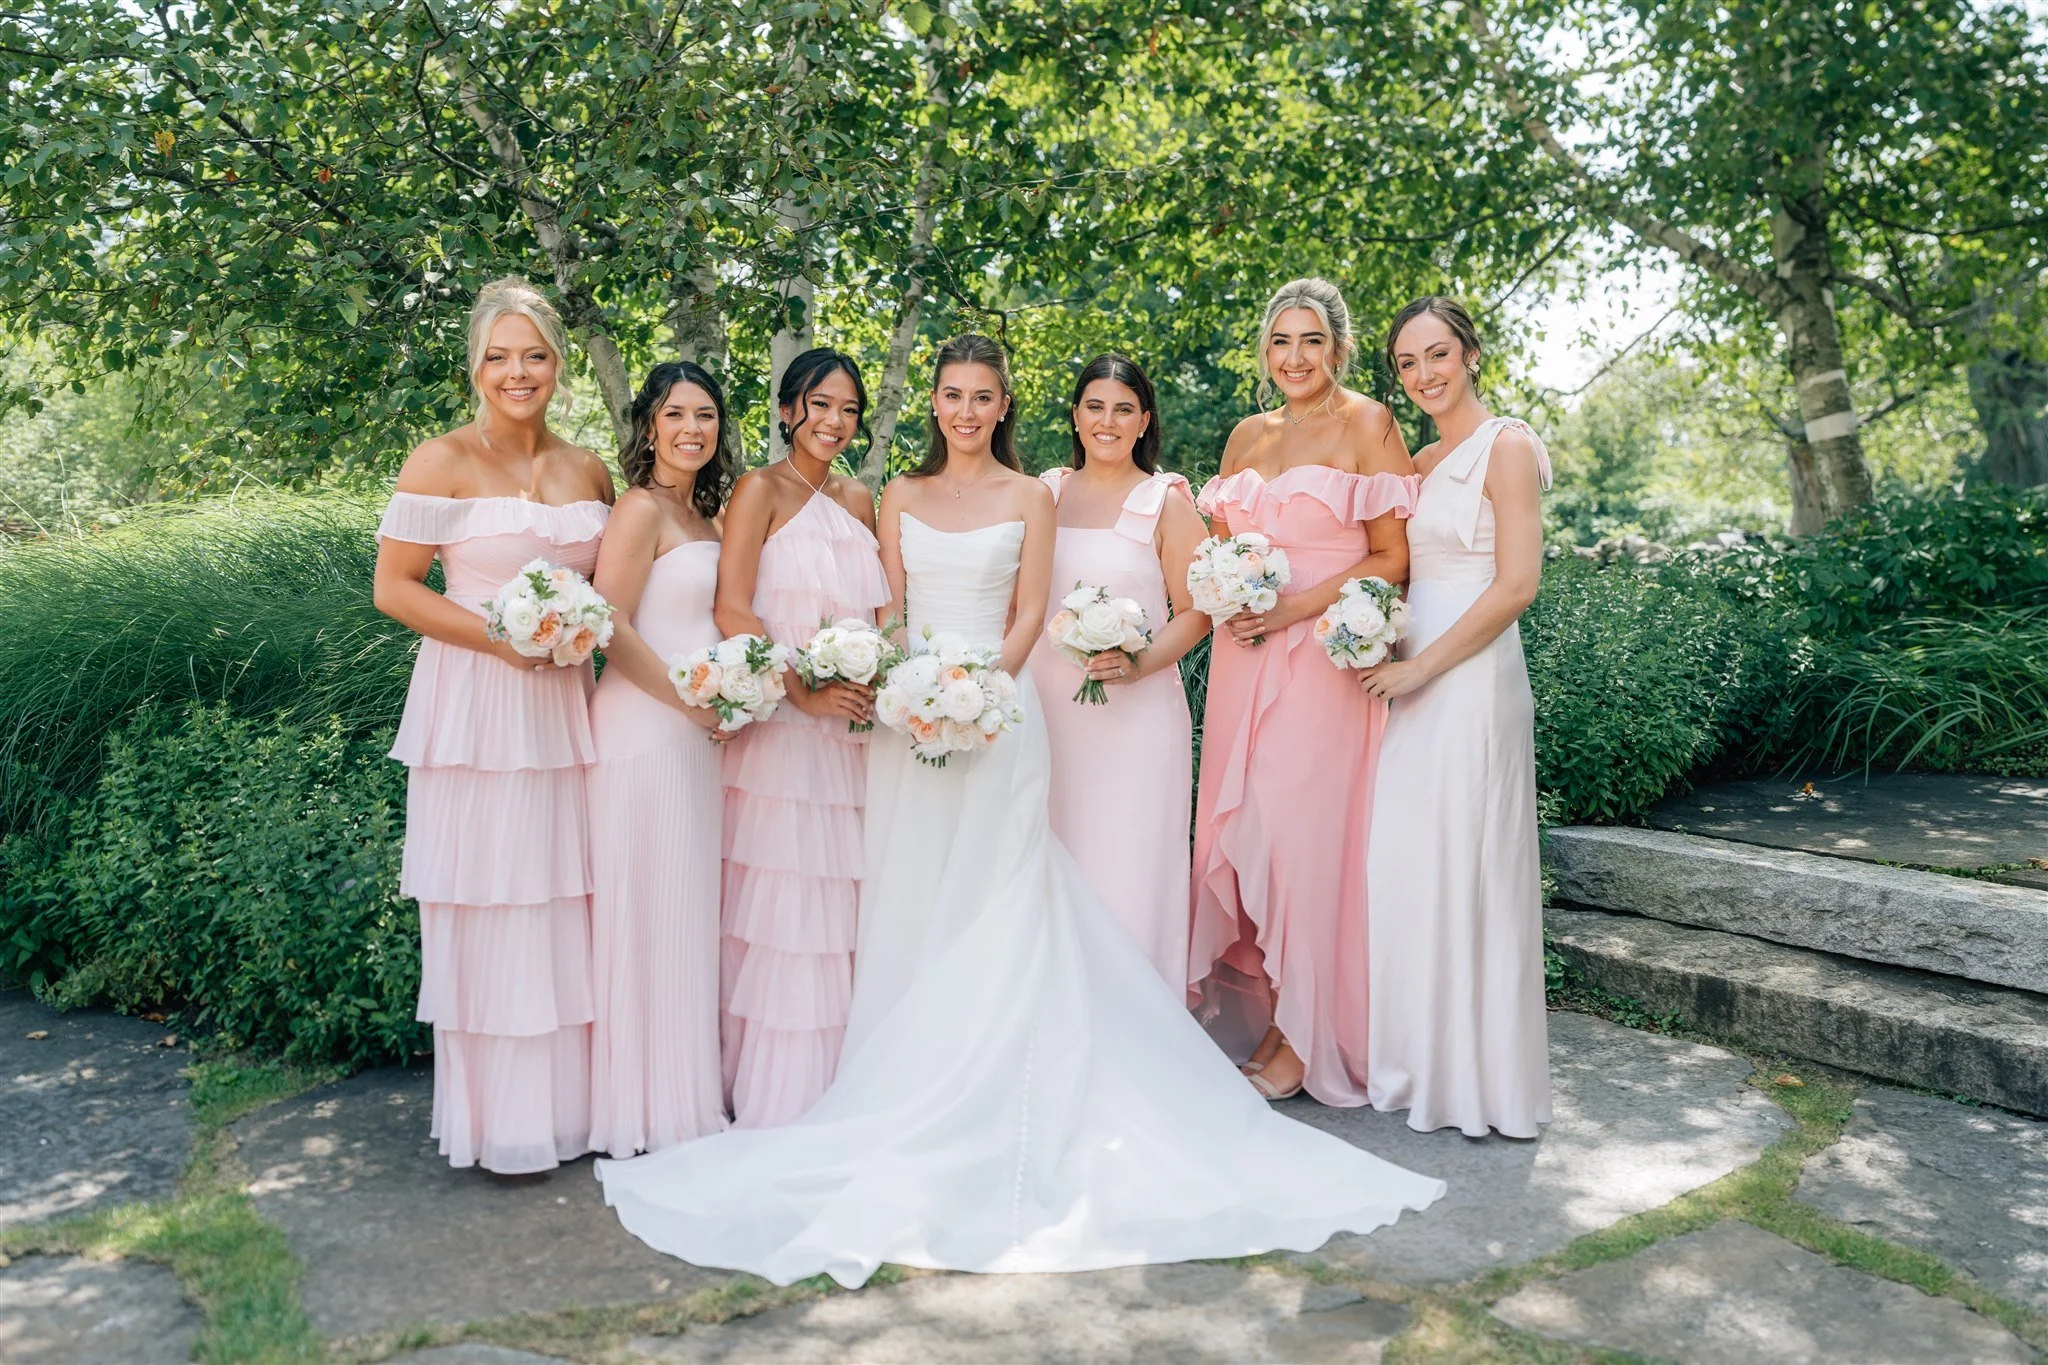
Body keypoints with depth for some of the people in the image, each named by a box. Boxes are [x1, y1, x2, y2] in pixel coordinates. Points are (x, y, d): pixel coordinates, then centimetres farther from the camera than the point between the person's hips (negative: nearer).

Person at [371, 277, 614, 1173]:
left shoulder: (587, 470, 10)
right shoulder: (440, 464, -5)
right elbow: (393, 588, -7)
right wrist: (499, 636, -16)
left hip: (561, 709, 5)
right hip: (474, 706, -4)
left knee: (563, 907, 9)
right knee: (487, 907, 2)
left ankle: (567, 1098, 24)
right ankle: (496, 1120, 16)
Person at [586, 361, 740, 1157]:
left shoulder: (706, 513, 15)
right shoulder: (642, 509, -10)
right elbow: (609, 627, -15)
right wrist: (692, 701, -13)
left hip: (698, 731, 8)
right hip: (645, 728, -8)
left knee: (691, 908, 13)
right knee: (651, 912, -1)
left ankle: (689, 1086, 25)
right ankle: (648, 1104, 12)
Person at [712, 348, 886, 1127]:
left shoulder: (858, 500, 16)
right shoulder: (761, 490, -3)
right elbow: (731, 610, -13)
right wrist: (803, 691, -21)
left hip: (853, 728, 6)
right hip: (780, 726, -6)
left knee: (840, 903, 9)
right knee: (780, 905, -3)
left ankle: (832, 1088, 21)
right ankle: (773, 1099, 9)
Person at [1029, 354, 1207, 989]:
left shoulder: (1167, 501, 0)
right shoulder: (1045, 494, 11)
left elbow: (1195, 612, -3)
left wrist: (1139, 666, -18)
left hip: (1134, 714, -3)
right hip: (1046, 708, 4)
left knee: (1125, 871, 0)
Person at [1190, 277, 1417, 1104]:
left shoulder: (1367, 424, -1)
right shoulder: (1248, 436, 15)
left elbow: (1393, 558, -6)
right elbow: (1216, 544, 22)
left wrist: (1297, 607, -14)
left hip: (1326, 656, -5)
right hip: (1245, 657, 5)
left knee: (1308, 830, -6)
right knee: (1238, 826, 3)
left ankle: (1306, 1041, 6)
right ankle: (1257, 1016, 16)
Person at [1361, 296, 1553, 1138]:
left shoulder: (1506, 446, -5)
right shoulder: (1419, 463, 17)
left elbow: (1517, 583, -13)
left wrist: (1422, 667, -14)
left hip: (1470, 679, -8)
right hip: (1412, 676, 8)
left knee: (1462, 868, -3)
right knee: (1404, 867, 8)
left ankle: (1478, 1078, 9)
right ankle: (1422, 1061, 20)